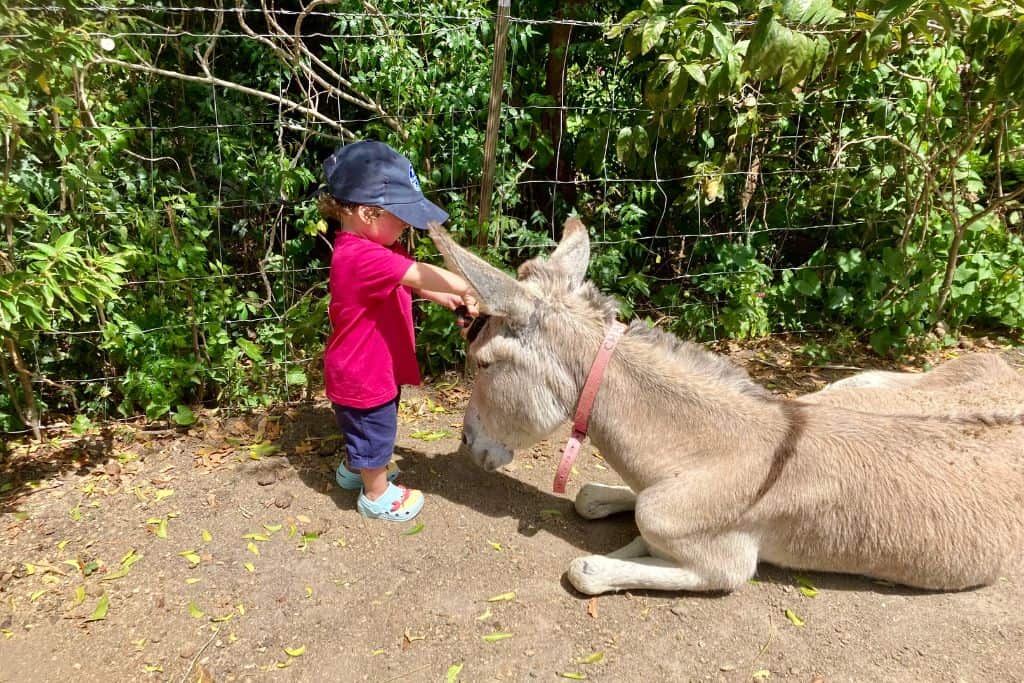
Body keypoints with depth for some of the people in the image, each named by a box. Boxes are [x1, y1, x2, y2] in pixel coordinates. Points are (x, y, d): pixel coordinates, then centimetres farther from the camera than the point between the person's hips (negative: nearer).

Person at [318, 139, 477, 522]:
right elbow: (419, 274, -41)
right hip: (362, 374, -10)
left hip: (374, 365, 10)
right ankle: (377, 495, 34)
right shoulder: (361, 256, -33)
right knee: (375, 434, 13)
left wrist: (444, 297, -5)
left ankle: (355, 469, 54)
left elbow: (410, 282, 9)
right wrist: (474, 288, -36)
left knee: (364, 430, 31)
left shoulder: (369, 247, 1)